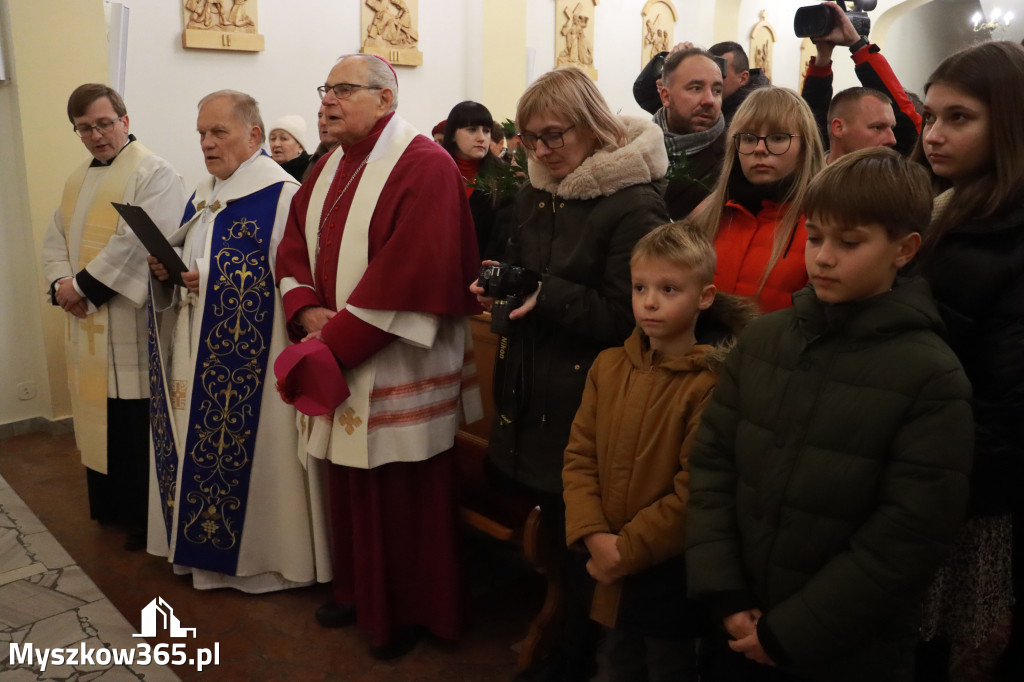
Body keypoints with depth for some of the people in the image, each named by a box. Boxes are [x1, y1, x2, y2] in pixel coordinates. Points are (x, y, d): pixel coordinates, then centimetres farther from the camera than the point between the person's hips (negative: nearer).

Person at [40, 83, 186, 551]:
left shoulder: (154, 174, -9)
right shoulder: (77, 180, 17)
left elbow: (138, 241, -20)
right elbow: (55, 239, 15)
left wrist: (83, 284, -16)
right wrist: (62, 283, -5)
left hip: (133, 323, -7)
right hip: (87, 324, 8)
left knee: (137, 423, -1)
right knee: (99, 417, 15)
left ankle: (147, 519, 13)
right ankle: (109, 507, 31)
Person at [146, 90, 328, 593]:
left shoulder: (282, 194, -11)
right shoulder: (203, 196, 16)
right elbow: (186, 263, 22)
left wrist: (213, 282, -20)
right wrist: (168, 271, -1)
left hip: (249, 357, -8)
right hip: (199, 354, 8)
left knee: (250, 449, -1)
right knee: (199, 442, 13)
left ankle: (263, 555, 17)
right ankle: (206, 542, 29)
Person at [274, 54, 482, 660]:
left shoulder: (425, 167, -13)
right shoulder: (331, 166, 13)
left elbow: (410, 273, -22)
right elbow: (295, 242, 12)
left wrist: (337, 338, -20)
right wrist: (307, 311, -7)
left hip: (398, 365, -7)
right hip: (339, 360, 8)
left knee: (403, 496, 5)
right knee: (350, 484, 18)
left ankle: (410, 612, 26)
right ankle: (357, 591, 38)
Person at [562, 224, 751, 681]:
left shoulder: (711, 383, -18)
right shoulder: (608, 366, 0)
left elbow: (694, 491, -19)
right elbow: (578, 456, -2)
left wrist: (626, 550, -16)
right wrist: (595, 536, -14)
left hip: (668, 573, -5)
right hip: (608, 574, 5)